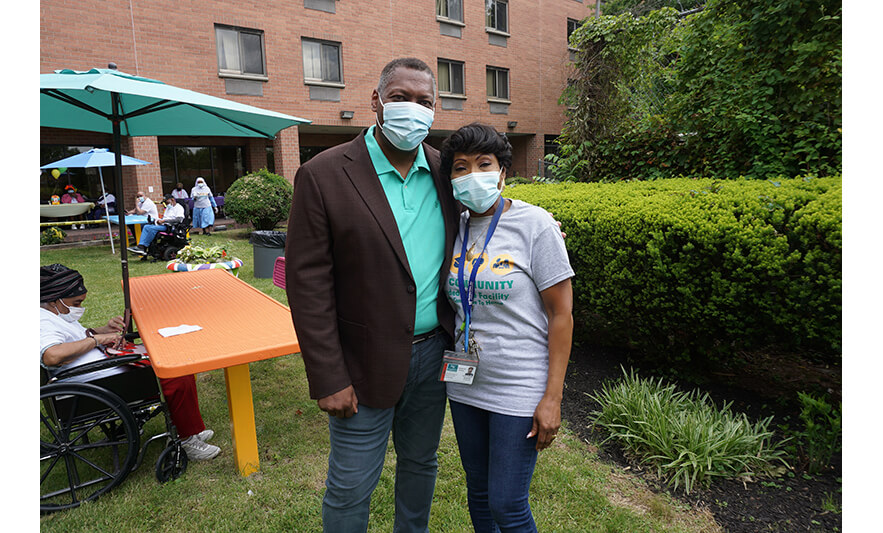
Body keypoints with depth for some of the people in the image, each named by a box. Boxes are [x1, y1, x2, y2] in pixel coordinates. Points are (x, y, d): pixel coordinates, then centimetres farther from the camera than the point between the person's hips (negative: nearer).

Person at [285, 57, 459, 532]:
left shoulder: (445, 171, 1)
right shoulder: (323, 175, -13)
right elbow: (307, 284, -13)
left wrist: (457, 339, 4)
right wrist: (328, 379, -14)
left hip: (433, 351, 5)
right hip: (367, 363, -4)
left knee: (421, 463, 24)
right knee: (350, 489, 12)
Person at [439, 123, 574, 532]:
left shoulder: (535, 224, -13)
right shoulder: (455, 227, 2)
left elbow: (561, 314, -12)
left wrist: (552, 398, -14)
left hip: (519, 390, -5)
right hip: (465, 386, 5)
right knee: (478, 492, 20)